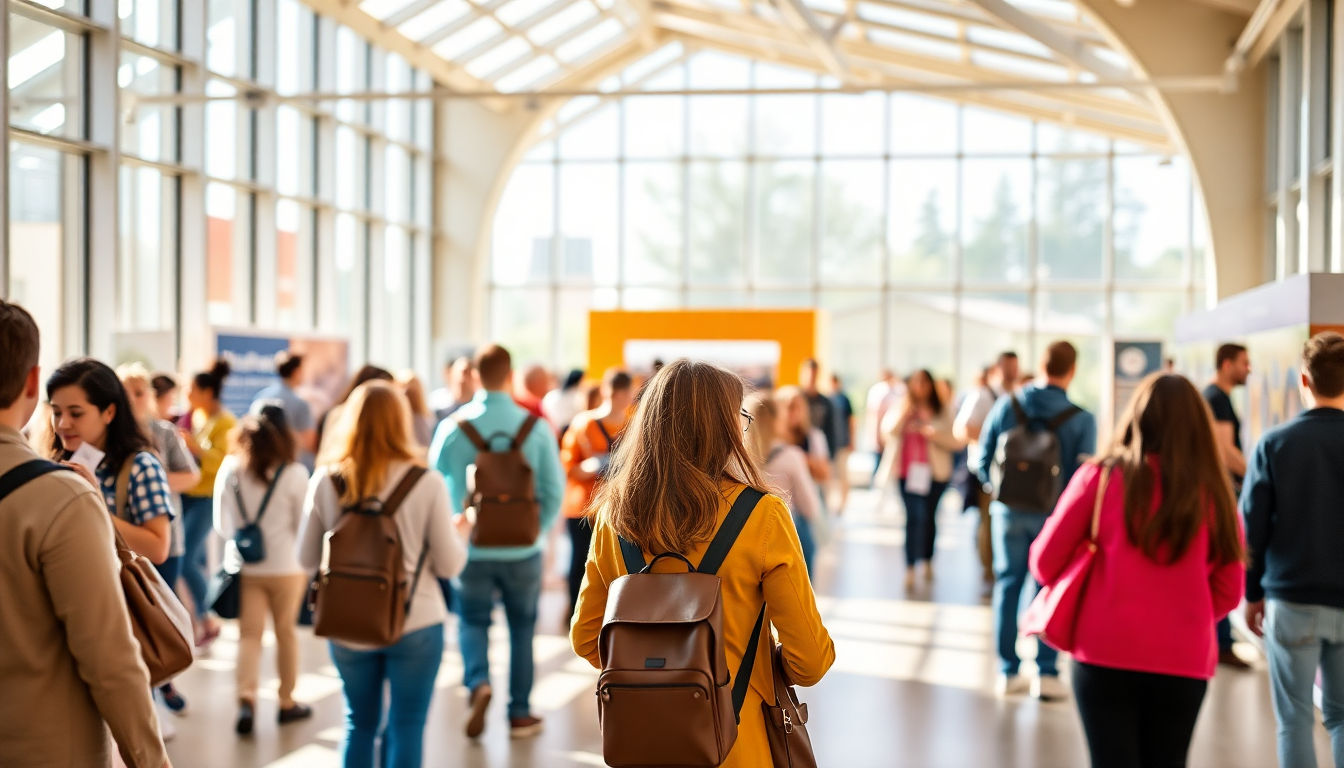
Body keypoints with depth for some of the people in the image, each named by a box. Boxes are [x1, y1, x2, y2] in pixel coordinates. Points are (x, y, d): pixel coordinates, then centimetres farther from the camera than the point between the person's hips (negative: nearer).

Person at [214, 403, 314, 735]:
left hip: (245, 567, 2)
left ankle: (246, 698, -12)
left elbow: (222, 524, 4)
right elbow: (304, 524, -4)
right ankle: (287, 701, 23)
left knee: (249, 633, 6)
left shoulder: (230, 469, -4)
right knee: (286, 632, 12)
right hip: (286, 567, -2)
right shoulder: (294, 474, -12)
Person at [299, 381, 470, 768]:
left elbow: (307, 558, 3)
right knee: (406, 729, 7)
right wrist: (460, 531, 13)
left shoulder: (325, 481, -5)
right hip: (416, 623, -3)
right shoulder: (426, 484, -12)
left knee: (359, 724, 19)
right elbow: (449, 565, -6)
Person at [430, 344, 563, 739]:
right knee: (522, 628, 15)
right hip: (522, 549, 0)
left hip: (471, 546, 0)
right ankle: (520, 713, 22)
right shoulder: (535, 428, -10)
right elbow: (554, 489, -8)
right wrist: (538, 529, 7)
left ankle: (478, 681, -9)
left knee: (473, 621, 18)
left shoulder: (453, 426, -9)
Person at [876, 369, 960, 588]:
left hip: (934, 472, 0)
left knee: (928, 516, 5)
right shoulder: (901, 407, 7)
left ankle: (927, 561, 24)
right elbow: (889, 430, -7)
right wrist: (904, 412, -17)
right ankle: (910, 568, -5)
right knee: (913, 517, -5)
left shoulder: (943, 412, 3)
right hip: (908, 470, 0)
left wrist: (933, 433, -16)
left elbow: (956, 441, -4)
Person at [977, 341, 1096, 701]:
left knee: (1008, 586, 10)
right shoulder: (1082, 420, -11)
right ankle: (1046, 673, 8)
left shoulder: (1006, 406, -4)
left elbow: (984, 461, -1)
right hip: (1055, 515, -2)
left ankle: (1008, 672, 15)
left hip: (1009, 511, 2)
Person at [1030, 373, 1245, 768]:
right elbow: (1228, 591, 5)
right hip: (1184, 662, 2)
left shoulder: (1101, 476, -4)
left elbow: (1045, 563, 3)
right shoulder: (1214, 492, -1)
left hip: (1106, 655, -1)